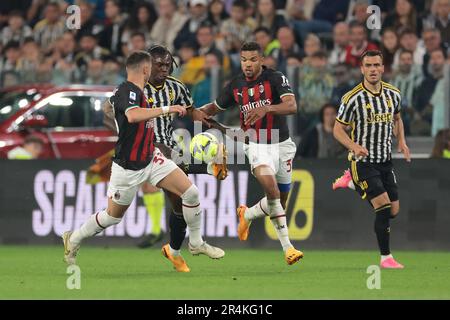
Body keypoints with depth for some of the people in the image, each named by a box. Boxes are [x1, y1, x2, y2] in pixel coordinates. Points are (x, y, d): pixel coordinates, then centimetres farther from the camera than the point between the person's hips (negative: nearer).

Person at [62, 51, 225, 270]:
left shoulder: (137, 92, 5)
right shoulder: (128, 91, -22)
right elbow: (132, 115, -44)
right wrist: (166, 109, -41)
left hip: (151, 159, 8)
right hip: (128, 167, -8)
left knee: (191, 193, -5)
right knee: (112, 217, 8)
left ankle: (196, 243, 11)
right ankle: (73, 240, 31)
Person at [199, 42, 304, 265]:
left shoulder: (276, 79, -10)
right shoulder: (236, 85, 3)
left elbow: (292, 106, -26)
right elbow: (215, 107, 19)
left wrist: (267, 108, -42)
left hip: (281, 144, 0)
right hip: (256, 146, 0)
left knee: (281, 200, 11)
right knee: (271, 189, -26)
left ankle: (248, 214, 41)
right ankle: (287, 246, -22)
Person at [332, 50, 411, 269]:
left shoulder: (393, 94, 4)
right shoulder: (353, 98, -12)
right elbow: (338, 129, -6)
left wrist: (402, 142, 5)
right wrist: (354, 146, -23)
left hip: (386, 161, 6)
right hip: (363, 161, -6)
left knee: (394, 210, 6)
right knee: (383, 206, -17)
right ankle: (385, 257, -6)